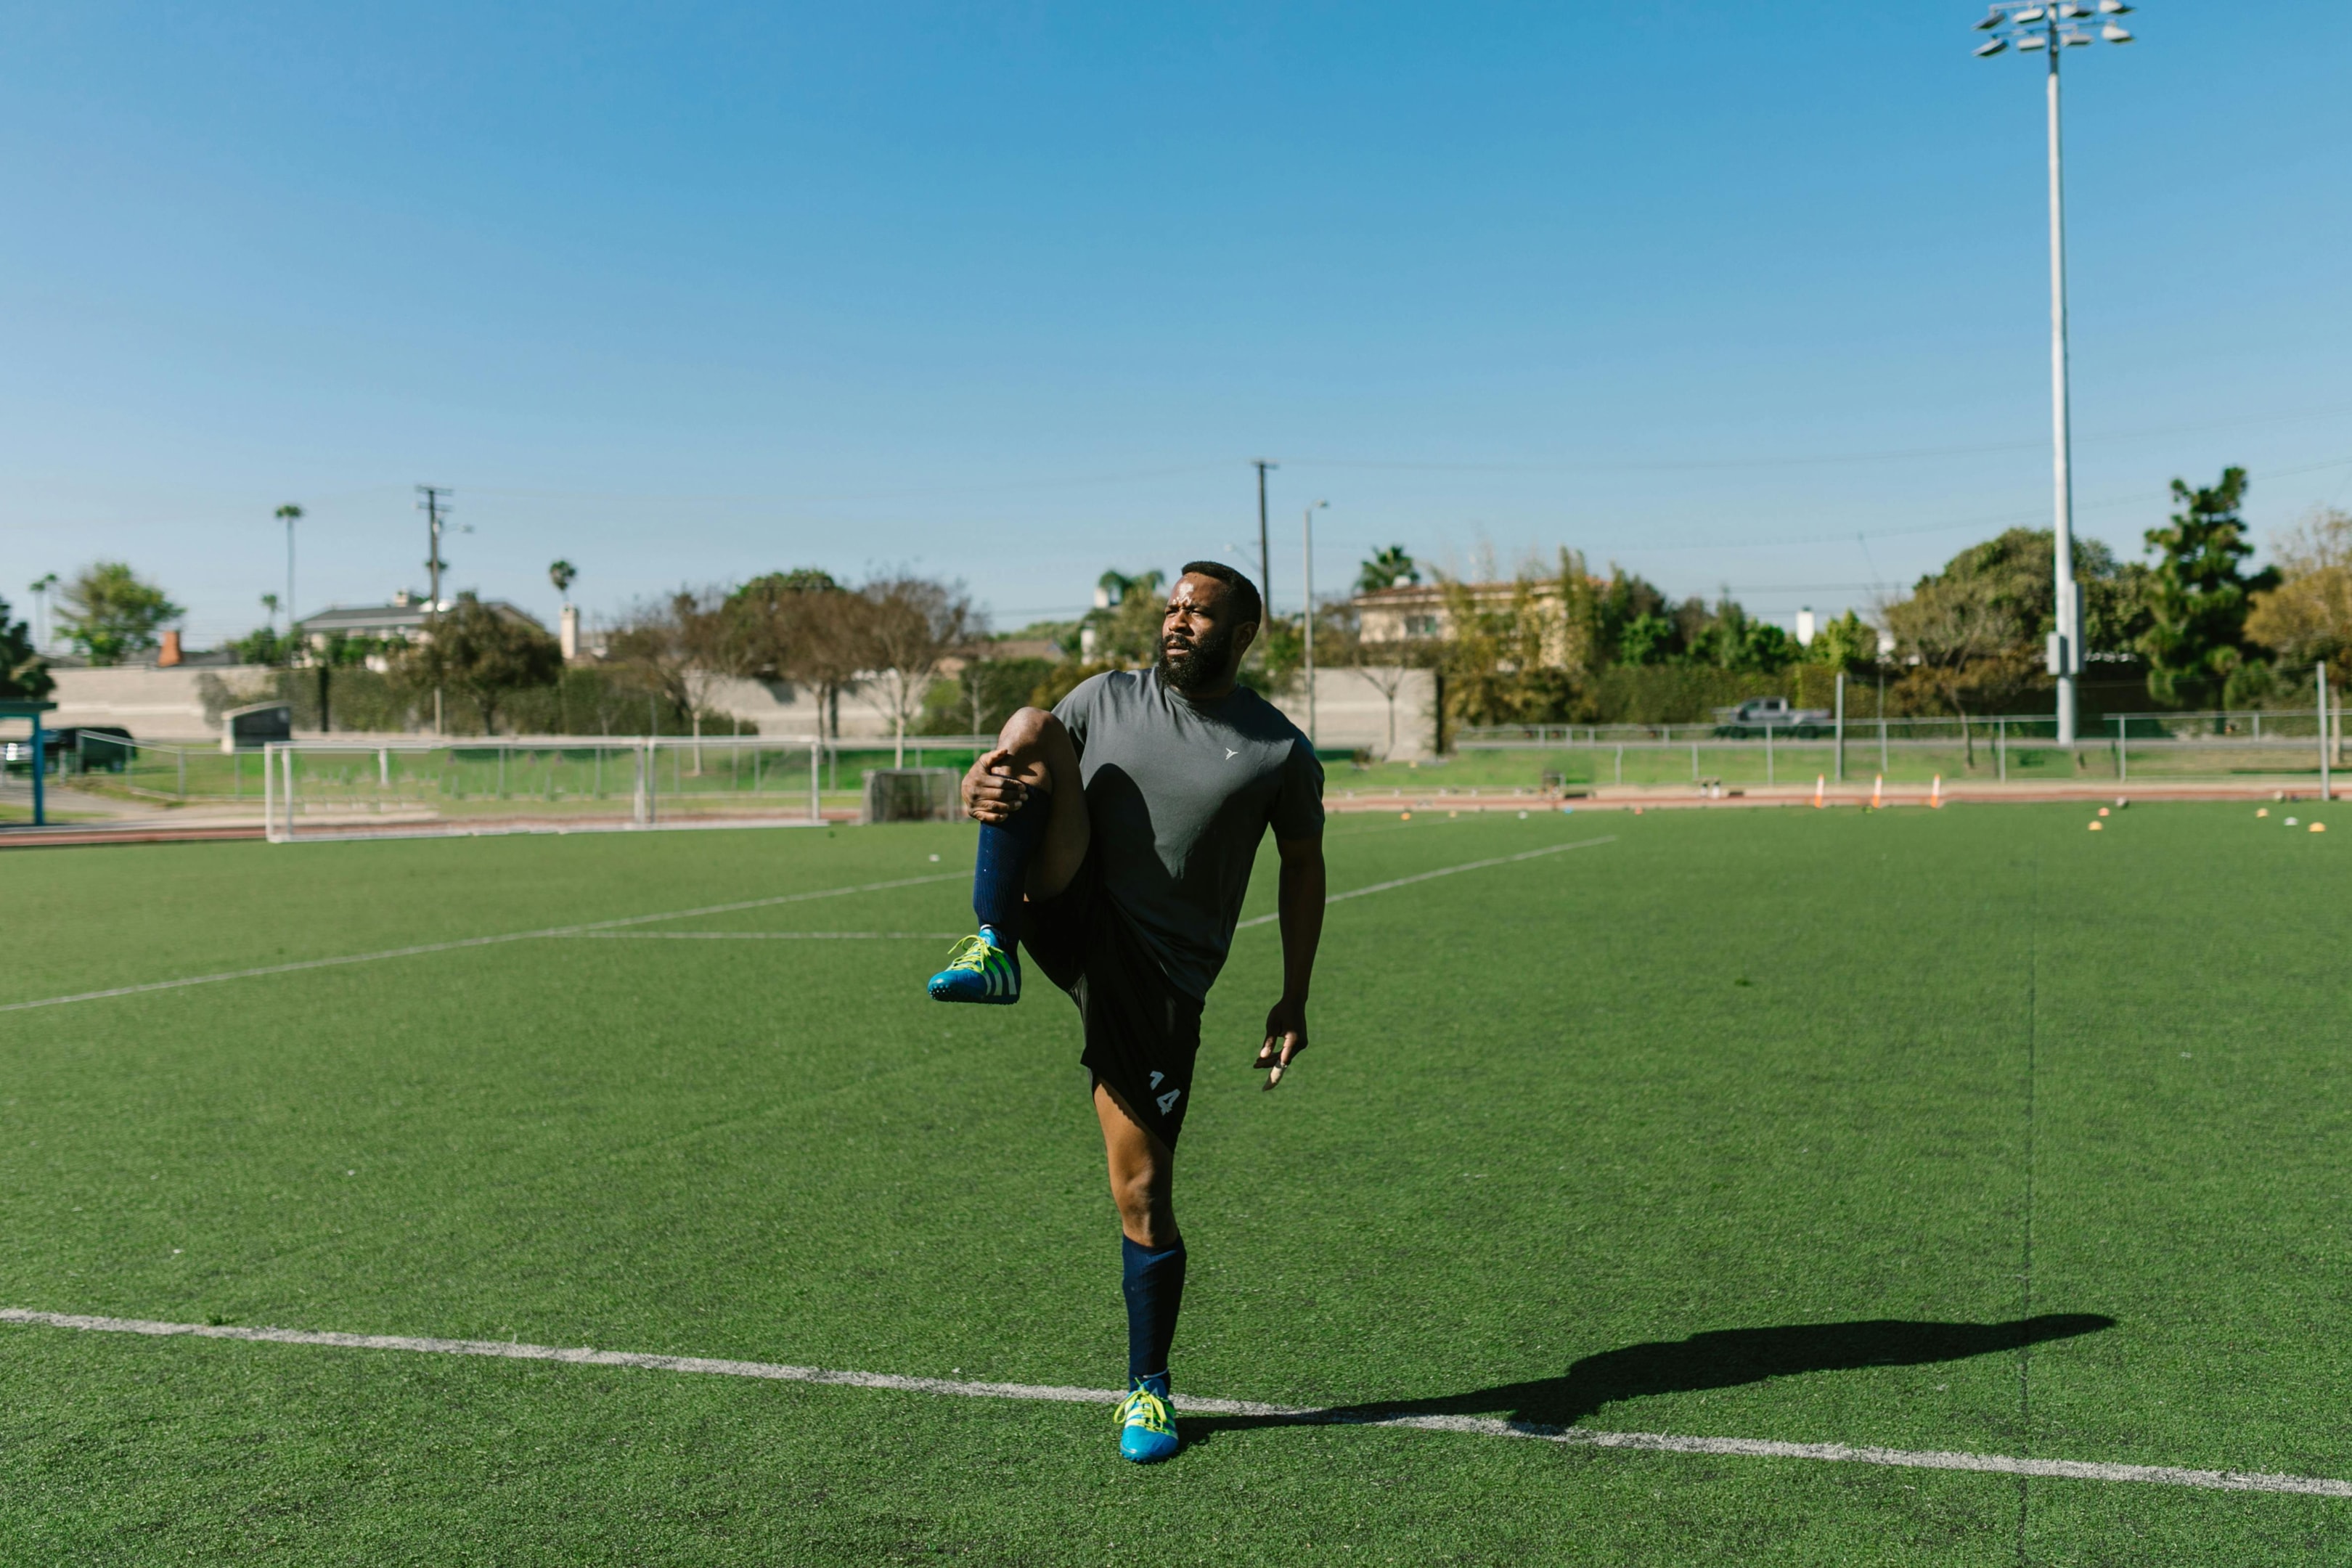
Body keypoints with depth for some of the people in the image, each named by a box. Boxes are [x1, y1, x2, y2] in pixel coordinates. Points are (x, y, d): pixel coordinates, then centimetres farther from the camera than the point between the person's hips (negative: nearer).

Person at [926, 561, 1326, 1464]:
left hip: (1158, 977, -1)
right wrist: (981, 787, -21)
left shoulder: (1280, 753, 2)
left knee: (1143, 1194, -2)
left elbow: (1302, 866, 13)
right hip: (1070, 915, 2)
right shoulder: (1107, 700, 7)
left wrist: (1293, 1002, 9)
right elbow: (996, 772, 5)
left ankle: (1148, 1389, 22)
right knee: (1032, 725, -20)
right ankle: (994, 952, -29)